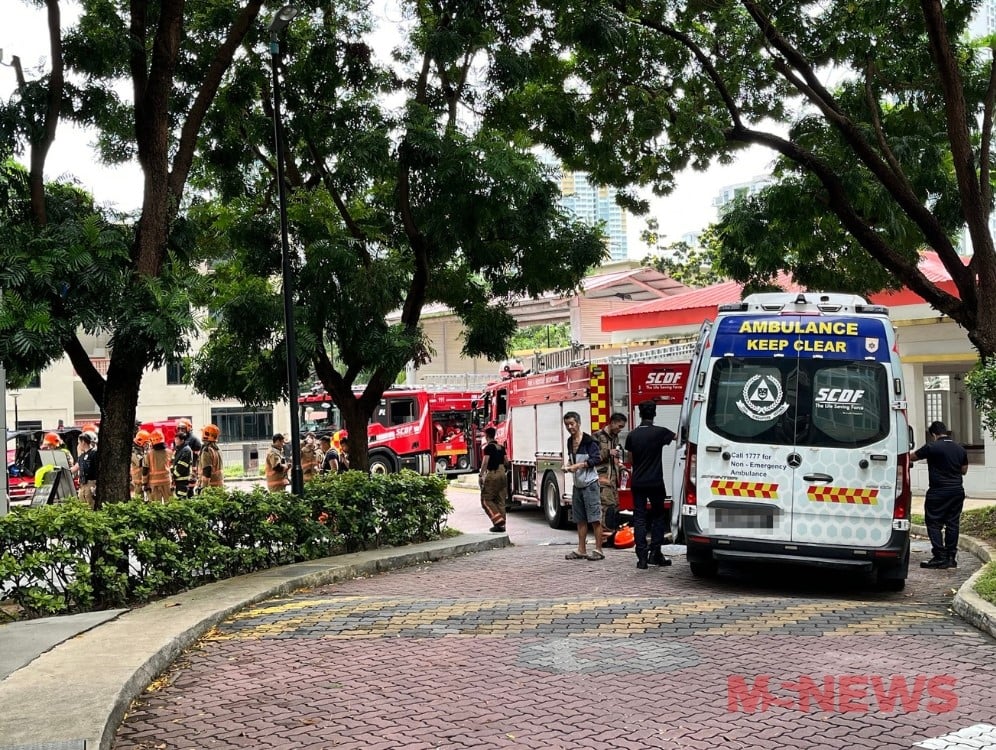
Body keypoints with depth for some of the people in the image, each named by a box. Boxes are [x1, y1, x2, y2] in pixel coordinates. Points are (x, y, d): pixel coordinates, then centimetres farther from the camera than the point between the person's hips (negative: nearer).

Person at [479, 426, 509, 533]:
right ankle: (501, 524, 10)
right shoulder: (501, 447, 13)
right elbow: (506, 462, 16)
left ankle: (498, 521, -14)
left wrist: (482, 474, -13)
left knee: (486, 499, -1)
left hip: (492, 475, -7)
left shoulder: (488, 447, -9)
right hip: (502, 474, 7)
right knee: (500, 501, 10)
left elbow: (485, 462, -18)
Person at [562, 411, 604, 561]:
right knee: (580, 519, 11)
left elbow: (595, 459, -16)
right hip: (577, 484, 8)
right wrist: (568, 464, 4)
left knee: (594, 518, -6)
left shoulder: (589, 441, -11)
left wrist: (578, 465, -21)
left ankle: (598, 550, -3)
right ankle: (581, 550, 17)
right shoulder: (570, 441, 12)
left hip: (589, 483, -8)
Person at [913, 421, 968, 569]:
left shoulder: (932, 448, -12)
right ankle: (951, 557, 13)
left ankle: (940, 557, -5)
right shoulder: (960, 449, 9)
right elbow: (964, 470, 17)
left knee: (934, 524, 0)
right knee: (952, 523, 11)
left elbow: (912, 457, -3)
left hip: (938, 492, -6)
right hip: (957, 490, 7)